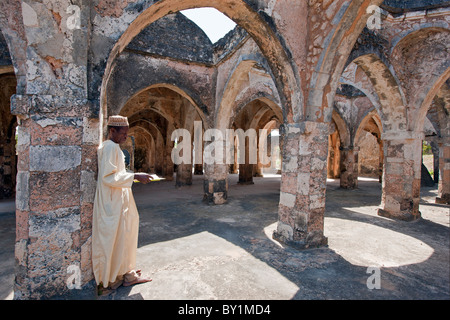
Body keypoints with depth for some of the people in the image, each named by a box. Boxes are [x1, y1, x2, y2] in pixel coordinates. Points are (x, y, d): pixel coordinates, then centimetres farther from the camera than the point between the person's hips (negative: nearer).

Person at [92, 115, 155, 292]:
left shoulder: (113, 147, 14)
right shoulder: (110, 147, -17)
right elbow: (108, 177, -23)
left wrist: (134, 176, 14)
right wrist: (134, 176, -23)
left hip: (118, 200, 10)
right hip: (112, 203, -10)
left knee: (123, 236, 16)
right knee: (113, 238, 3)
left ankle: (125, 273, 29)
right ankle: (110, 278, 20)